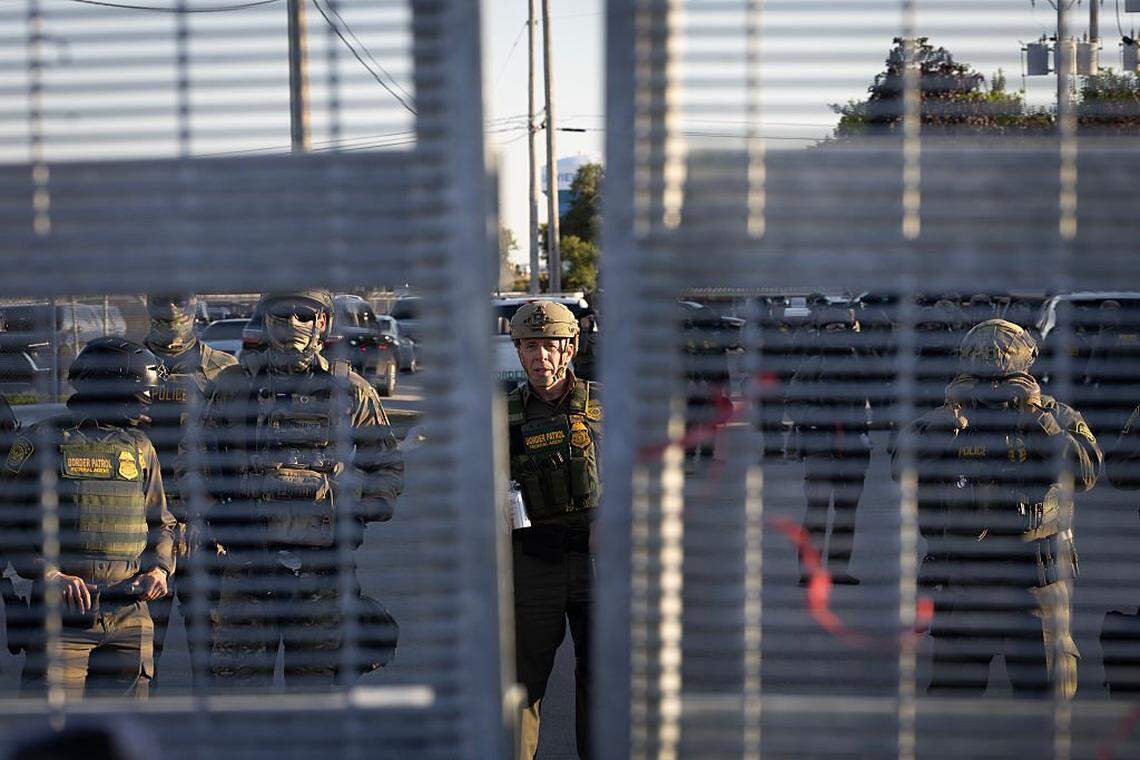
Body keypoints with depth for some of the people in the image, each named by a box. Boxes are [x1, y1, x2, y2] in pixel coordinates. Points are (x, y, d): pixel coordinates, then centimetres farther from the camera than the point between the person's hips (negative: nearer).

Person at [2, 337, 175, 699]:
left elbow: (161, 523, 21)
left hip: (129, 613, 5)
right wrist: (50, 574, -17)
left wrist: (161, 568, 1)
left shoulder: (139, 447, 14)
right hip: (62, 613, -4)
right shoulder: (44, 441, -1)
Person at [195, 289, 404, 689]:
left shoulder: (351, 391, 8)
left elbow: (388, 465, 15)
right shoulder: (234, 385, 7)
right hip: (249, 562, -1)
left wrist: (362, 514, 0)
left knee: (315, 681, 7)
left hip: (322, 564, 1)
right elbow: (195, 456, 14)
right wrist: (214, 511, 1)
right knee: (238, 679, -2)